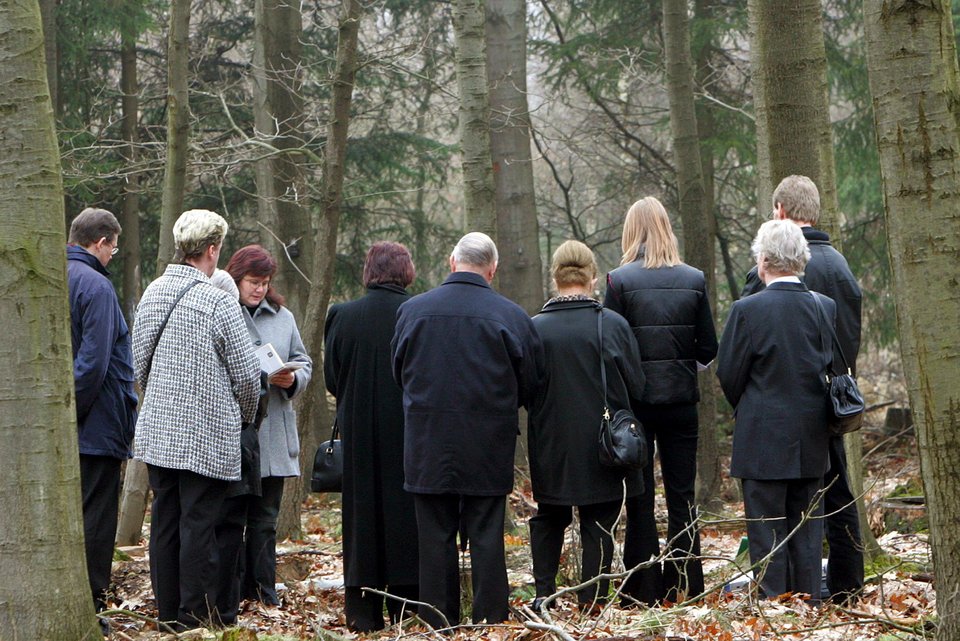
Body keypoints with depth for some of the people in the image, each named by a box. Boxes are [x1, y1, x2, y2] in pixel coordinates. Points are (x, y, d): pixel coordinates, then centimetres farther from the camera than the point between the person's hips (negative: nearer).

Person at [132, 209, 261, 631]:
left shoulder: (151, 295, 5)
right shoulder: (218, 303, -14)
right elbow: (247, 375, -8)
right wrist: (244, 418, 11)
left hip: (157, 433, 6)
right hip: (207, 436, -6)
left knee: (164, 521, 11)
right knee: (198, 525, -1)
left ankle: (167, 613, 16)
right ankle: (194, 617, 2)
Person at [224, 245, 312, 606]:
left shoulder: (282, 318, 13)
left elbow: (303, 363, 17)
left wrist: (293, 379, -5)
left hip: (273, 436, 5)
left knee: (265, 518, 9)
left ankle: (263, 591, 15)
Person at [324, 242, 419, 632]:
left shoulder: (342, 317, -4)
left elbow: (331, 379, 4)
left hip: (359, 435, 2)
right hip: (410, 434, -2)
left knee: (363, 515, 8)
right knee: (406, 514, 6)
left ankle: (363, 611, 8)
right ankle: (406, 604, 6)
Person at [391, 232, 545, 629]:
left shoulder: (411, 311, -1)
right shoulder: (511, 316, -6)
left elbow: (399, 373, 11)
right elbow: (530, 386, 2)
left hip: (428, 446, 1)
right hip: (488, 447, -1)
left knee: (435, 537, 6)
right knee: (486, 537, 5)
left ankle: (438, 626, 8)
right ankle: (490, 621, 6)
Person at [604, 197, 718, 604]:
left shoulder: (620, 281, -9)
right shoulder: (694, 281, 1)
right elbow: (708, 349, 5)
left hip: (635, 399, -2)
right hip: (681, 400, 2)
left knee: (639, 498, 4)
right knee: (682, 495, 9)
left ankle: (644, 591, 4)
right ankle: (685, 586, 9)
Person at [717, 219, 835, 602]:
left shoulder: (747, 310, -13)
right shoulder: (825, 307, 0)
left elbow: (728, 374, -6)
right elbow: (831, 366, 9)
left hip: (763, 438, -4)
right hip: (811, 440, 5)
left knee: (767, 528, 1)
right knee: (807, 525, 12)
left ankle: (771, 602, 2)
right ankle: (809, 600, 16)